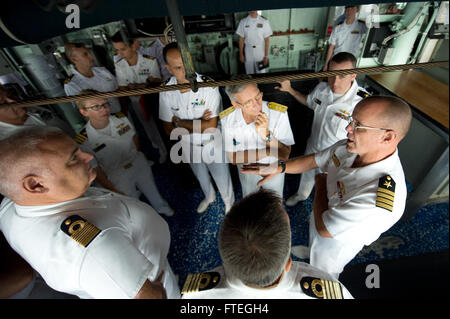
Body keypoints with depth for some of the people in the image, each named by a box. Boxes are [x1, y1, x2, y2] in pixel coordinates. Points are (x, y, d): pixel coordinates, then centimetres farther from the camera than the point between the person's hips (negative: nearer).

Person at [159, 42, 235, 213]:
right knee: (201, 176, 28)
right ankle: (209, 196, 61)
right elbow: (168, 129, -11)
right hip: (188, 146, 4)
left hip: (212, 144, -3)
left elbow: (212, 126, -28)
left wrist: (181, 122, -21)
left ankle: (229, 203, 49)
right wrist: (198, 123, -24)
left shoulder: (209, 85, -25)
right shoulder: (166, 92, -15)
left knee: (222, 177, 16)